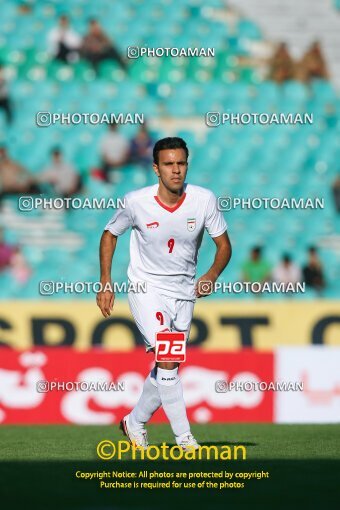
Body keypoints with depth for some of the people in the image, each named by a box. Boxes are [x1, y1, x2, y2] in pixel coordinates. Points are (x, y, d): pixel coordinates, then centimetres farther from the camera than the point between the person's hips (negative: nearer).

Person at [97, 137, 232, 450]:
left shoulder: (204, 200, -13)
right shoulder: (137, 202, -16)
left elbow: (224, 244, -4)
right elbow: (110, 234, 1)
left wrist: (212, 275, -23)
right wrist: (105, 283, -4)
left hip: (183, 291, 4)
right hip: (146, 286, -4)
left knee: (167, 369, 11)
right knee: (168, 359, -20)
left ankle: (135, 422, 34)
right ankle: (183, 436, -14)